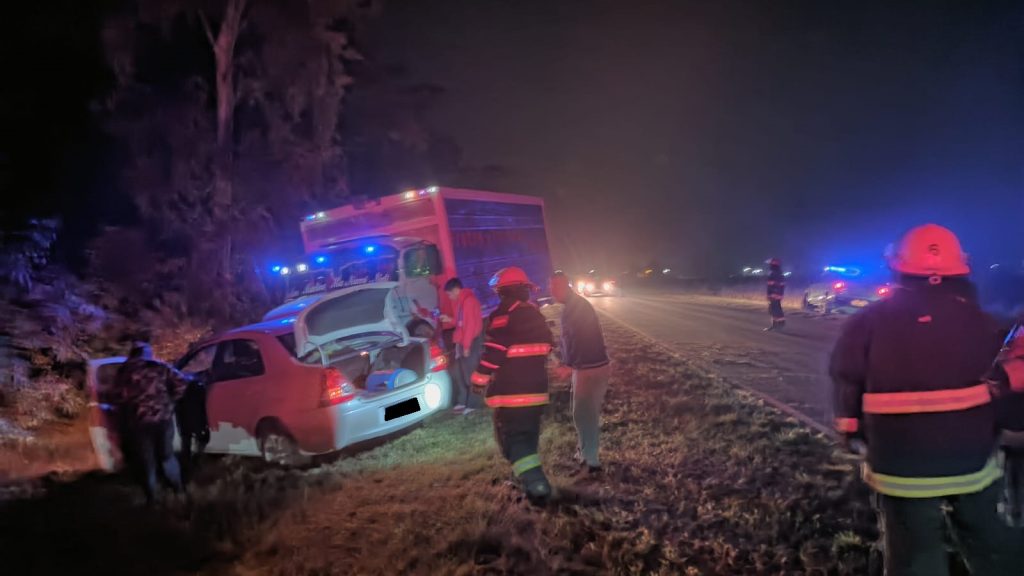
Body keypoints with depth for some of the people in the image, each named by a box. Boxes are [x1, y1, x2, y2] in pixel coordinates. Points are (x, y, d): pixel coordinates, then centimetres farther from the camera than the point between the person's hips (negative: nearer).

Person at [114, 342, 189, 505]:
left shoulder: (124, 371, 5)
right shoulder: (159, 367, 6)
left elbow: (121, 396, 0)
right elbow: (181, 382, -2)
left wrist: (126, 411, 16)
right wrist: (170, 401, 9)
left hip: (138, 421, -1)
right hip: (163, 417, 1)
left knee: (146, 460, 11)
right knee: (167, 455, 19)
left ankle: (151, 497, 16)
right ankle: (178, 489, 26)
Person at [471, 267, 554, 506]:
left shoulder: (502, 317, -15)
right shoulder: (537, 315, 10)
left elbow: (493, 353, -19)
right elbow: (546, 349, 18)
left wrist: (479, 380, -7)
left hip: (510, 393, -7)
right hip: (536, 390, 8)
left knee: (513, 440, -2)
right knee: (528, 436, 22)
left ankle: (537, 486, -12)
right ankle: (531, 478, 34)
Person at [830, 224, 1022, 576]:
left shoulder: (869, 322, -10)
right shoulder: (979, 319, -1)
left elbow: (846, 388, -6)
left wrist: (857, 436, 10)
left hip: (903, 466, -3)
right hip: (975, 461, 3)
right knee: (989, 548, 24)